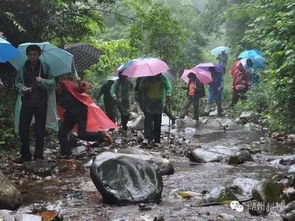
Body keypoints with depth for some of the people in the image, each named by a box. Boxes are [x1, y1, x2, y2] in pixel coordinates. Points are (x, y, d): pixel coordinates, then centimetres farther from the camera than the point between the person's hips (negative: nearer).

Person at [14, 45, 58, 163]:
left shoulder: (45, 67, 1)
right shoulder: (22, 68, 6)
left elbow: (52, 82, 0)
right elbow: (18, 82, 15)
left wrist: (42, 81, -19)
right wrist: (21, 87, -7)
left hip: (41, 103, -2)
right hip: (26, 101, 2)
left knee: (39, 130, 4)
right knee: (23, 128, 0)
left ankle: (38, 155, 16)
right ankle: (25, 154, 14)